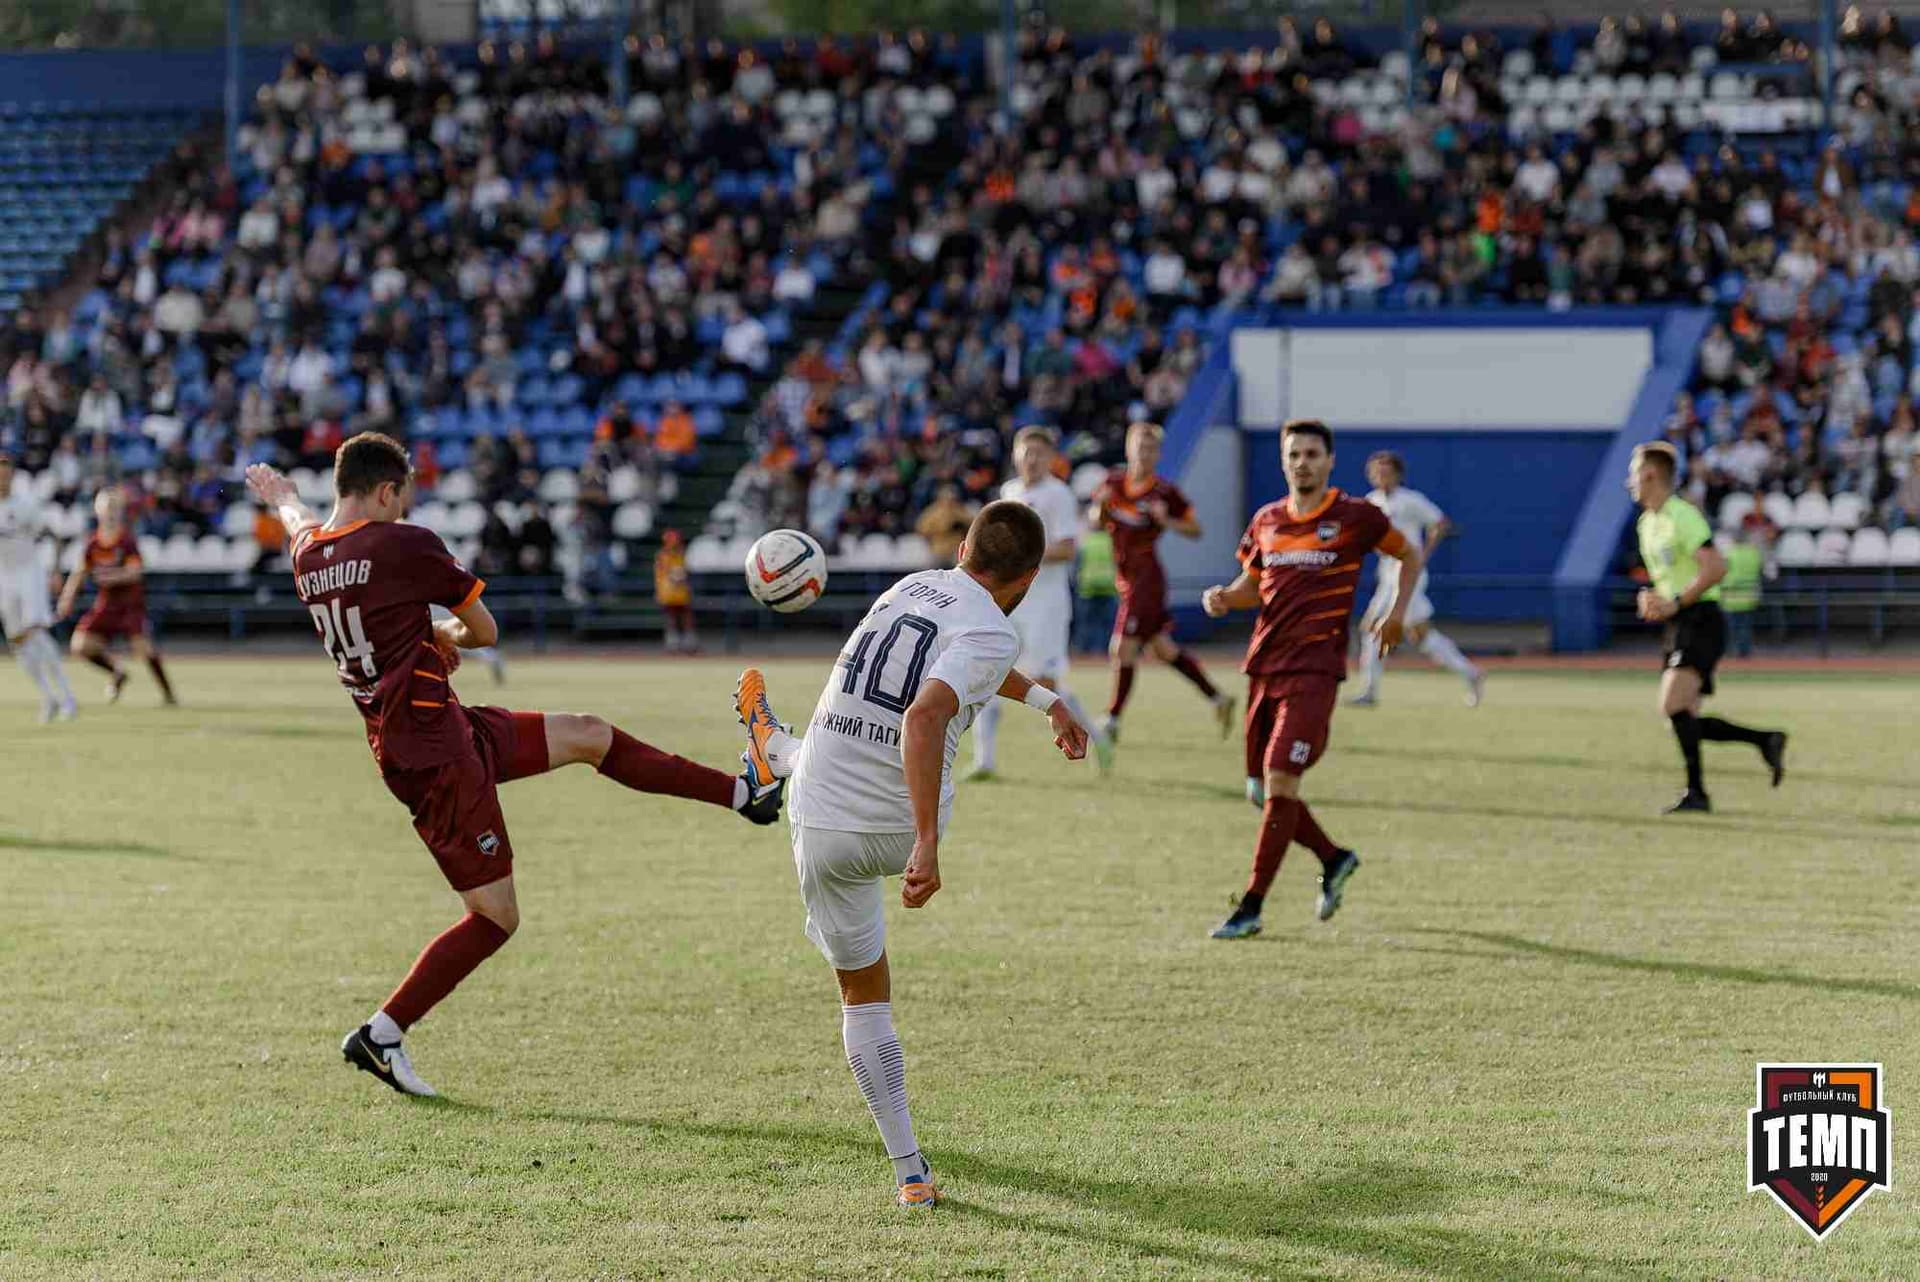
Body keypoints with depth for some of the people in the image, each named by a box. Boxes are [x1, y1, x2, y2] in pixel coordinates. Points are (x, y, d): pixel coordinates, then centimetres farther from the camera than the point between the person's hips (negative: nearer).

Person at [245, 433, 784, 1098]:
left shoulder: (308, 554, 5)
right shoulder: (406, 545, -16)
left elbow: (303, 523, 33)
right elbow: (486, 631, -5)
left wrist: (280, 494, 56)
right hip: (438, 755, -9)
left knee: (590, 736, 18)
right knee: (495, 916, -2)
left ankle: (744, 792, 26)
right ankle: (380, 1034, -2)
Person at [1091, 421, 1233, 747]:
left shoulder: (1165, 492, -11)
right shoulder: (1114, 482, 4)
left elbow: (1195, 529, -3)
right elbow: (1095, 523, 13)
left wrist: (1166, 521, -20)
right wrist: (1101, 507, -8)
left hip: (1146, 578, -7)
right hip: (1126, 577, 7)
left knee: (1123, 649, -8)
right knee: (1164, 648, 14)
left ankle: (1112, 721, 1)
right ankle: (1217, 699, 26)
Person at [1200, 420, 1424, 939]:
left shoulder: (1355, 516, -2)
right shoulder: (1266, 521, 11)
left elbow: (1409, 555, 12)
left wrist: (1397, 612, 0)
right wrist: (1223, 597, 1)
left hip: (1314, 669, -6)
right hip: (1264, 664, 6)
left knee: (1279, 785, -14)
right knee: (1261, 792, 8)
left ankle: (1251, 908, -10)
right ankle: (1334, 859, 32)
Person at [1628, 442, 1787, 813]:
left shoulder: (1682, 516, -13)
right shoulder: (1647, 523, 17)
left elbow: (1716, 567, -21)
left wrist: (1675, 602, -20)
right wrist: (1650, 598, 9)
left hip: (1701, 620, -10)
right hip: (1677, 628, 10)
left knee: (1673, 705, -23)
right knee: (1685, 720, 4)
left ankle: (1695, 792, -20)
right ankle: (1765, 740, 14)